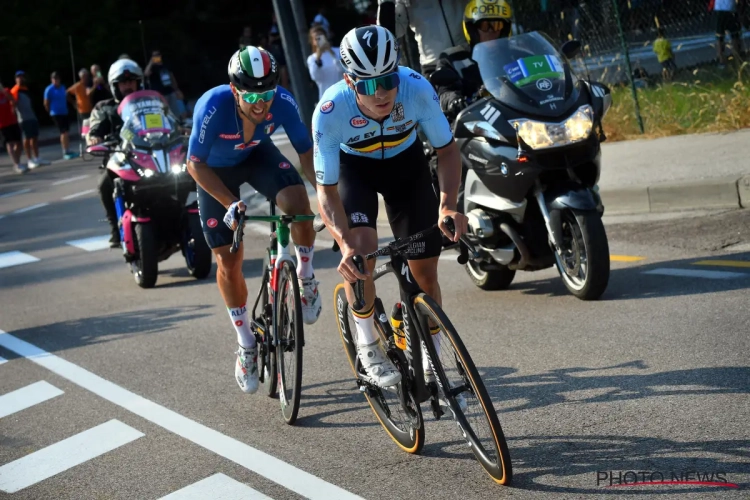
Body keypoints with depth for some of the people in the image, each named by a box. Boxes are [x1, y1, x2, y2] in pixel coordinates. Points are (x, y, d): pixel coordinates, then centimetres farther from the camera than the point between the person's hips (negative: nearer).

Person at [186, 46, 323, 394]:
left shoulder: (282, 102, -31)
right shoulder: (213, 108, -37)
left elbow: (307, 154, -19)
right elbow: (195, 165, -26)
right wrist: (231, 204, -33)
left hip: (257, 155, 1)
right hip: (216, 170, -1)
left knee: (297, 201, -31)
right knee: (228, 261, -2)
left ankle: (305, 278, -4)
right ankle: (246, 344, 17)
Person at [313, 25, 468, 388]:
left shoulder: (417, 89, -33)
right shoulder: (330, 112, -36)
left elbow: (447, 150, -19)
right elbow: (327, 191, -29)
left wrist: (447, 205, -35)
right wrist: (345, 245, -45)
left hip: (406, 162, 1)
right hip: (354, 167, -1)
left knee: (424, 270, 0)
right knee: (361, 250, -27)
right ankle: (368, 345, -3)